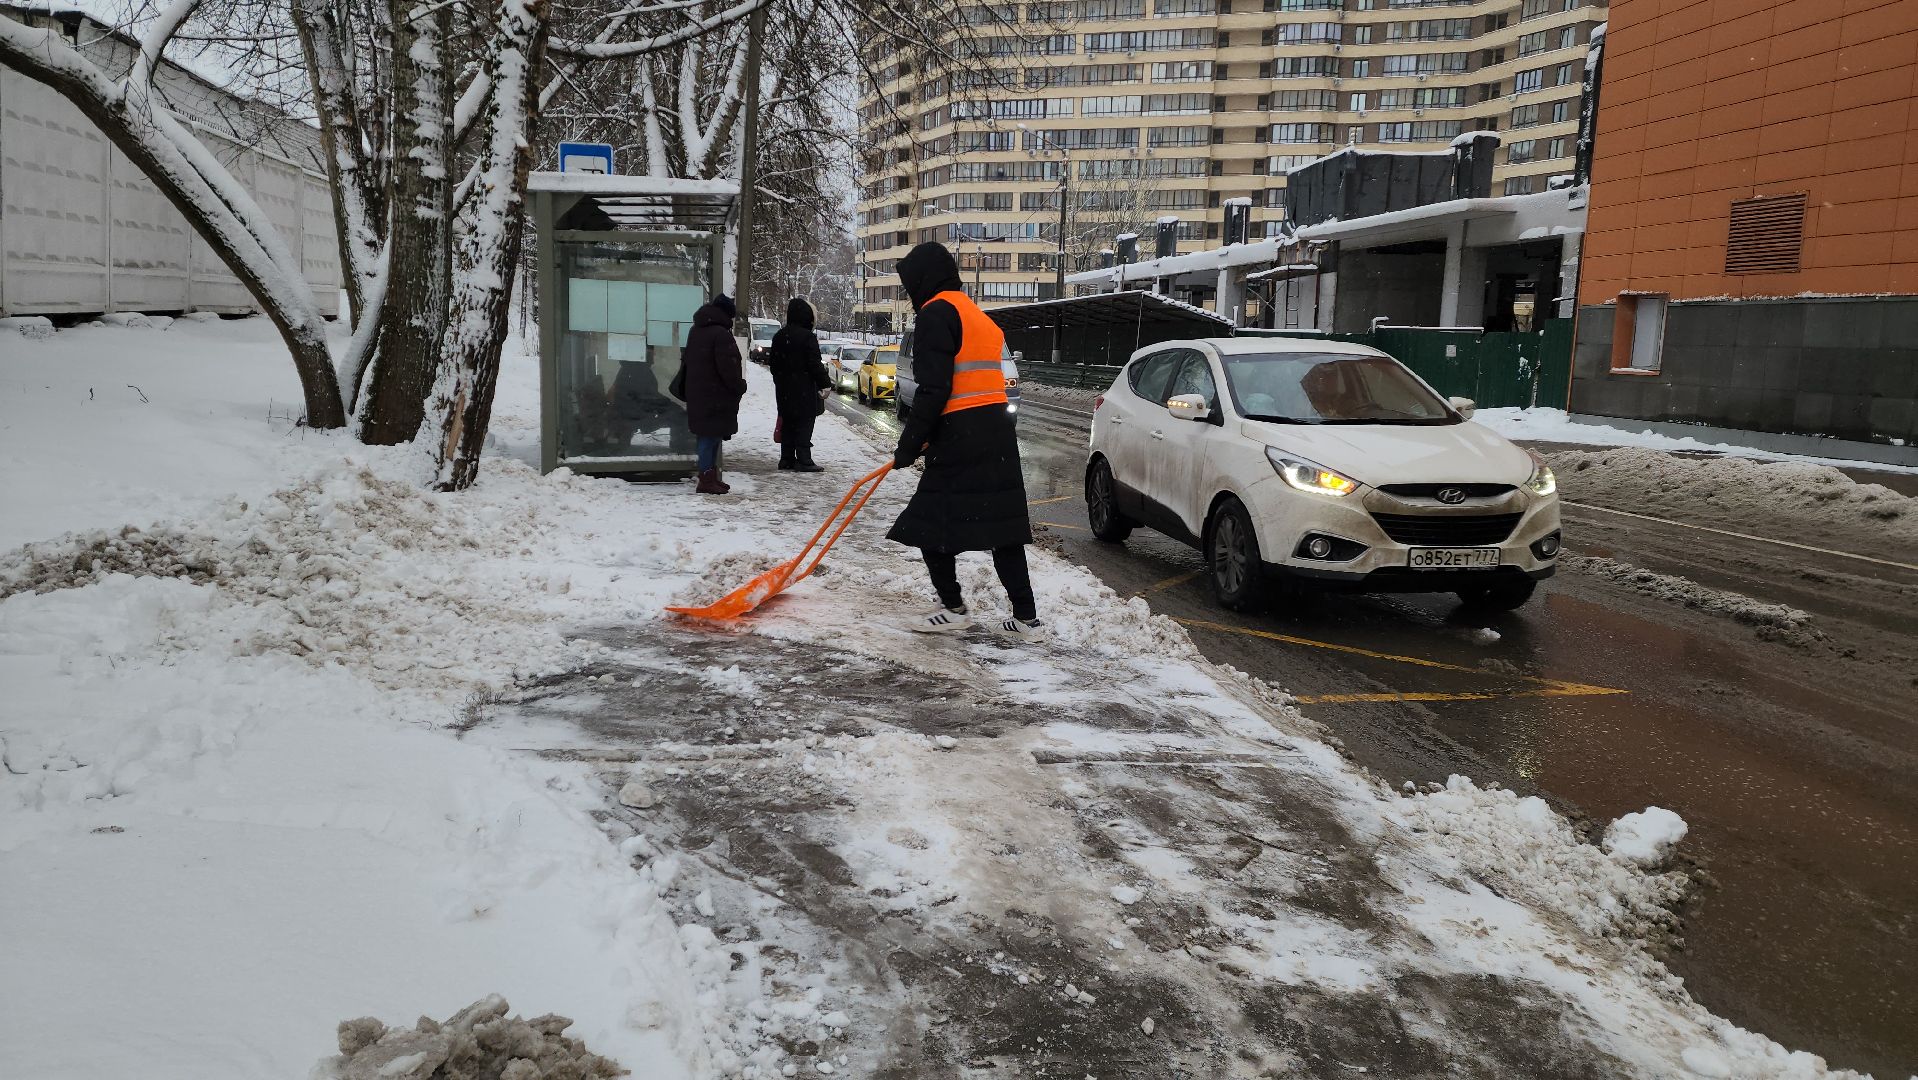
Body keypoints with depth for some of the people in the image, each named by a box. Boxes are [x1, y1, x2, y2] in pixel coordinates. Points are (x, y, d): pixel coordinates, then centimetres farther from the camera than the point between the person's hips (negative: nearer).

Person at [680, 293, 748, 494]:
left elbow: (686, 359, 23)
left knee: (709, 435, 14)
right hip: (716, 396, -9)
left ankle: (710, 476, 20)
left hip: (697, 393, 9)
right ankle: (707, 479, -7)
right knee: (711, 435, -7)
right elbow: (728, 367, -20)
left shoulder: (696, 331, 14)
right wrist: (740, 386, -6)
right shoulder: (721, 334, -17)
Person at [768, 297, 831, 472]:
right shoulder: (807, 337, -14)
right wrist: (825, 384, -7)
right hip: (804, 389, -7)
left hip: (784, 389, 7)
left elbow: (774, 363, 17)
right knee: (804, 424, -4)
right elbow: (815, 364, -15)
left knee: (787, 423, 13)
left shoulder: (779, 336, 10)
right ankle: (804, 461, -7)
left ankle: (786, 458, 15)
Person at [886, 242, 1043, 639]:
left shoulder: (936, 313, -7)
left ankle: (953, 607, 11)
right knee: (1000, 528, 9)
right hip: (996, 434, 9)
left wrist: (908, 446, -10)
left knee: (929, 524, 4)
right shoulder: (974, 313, 22)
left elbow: (933, 390, -16)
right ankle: (1027, 617, 10)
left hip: (961, 439, -9)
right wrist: (920, 441, 22)